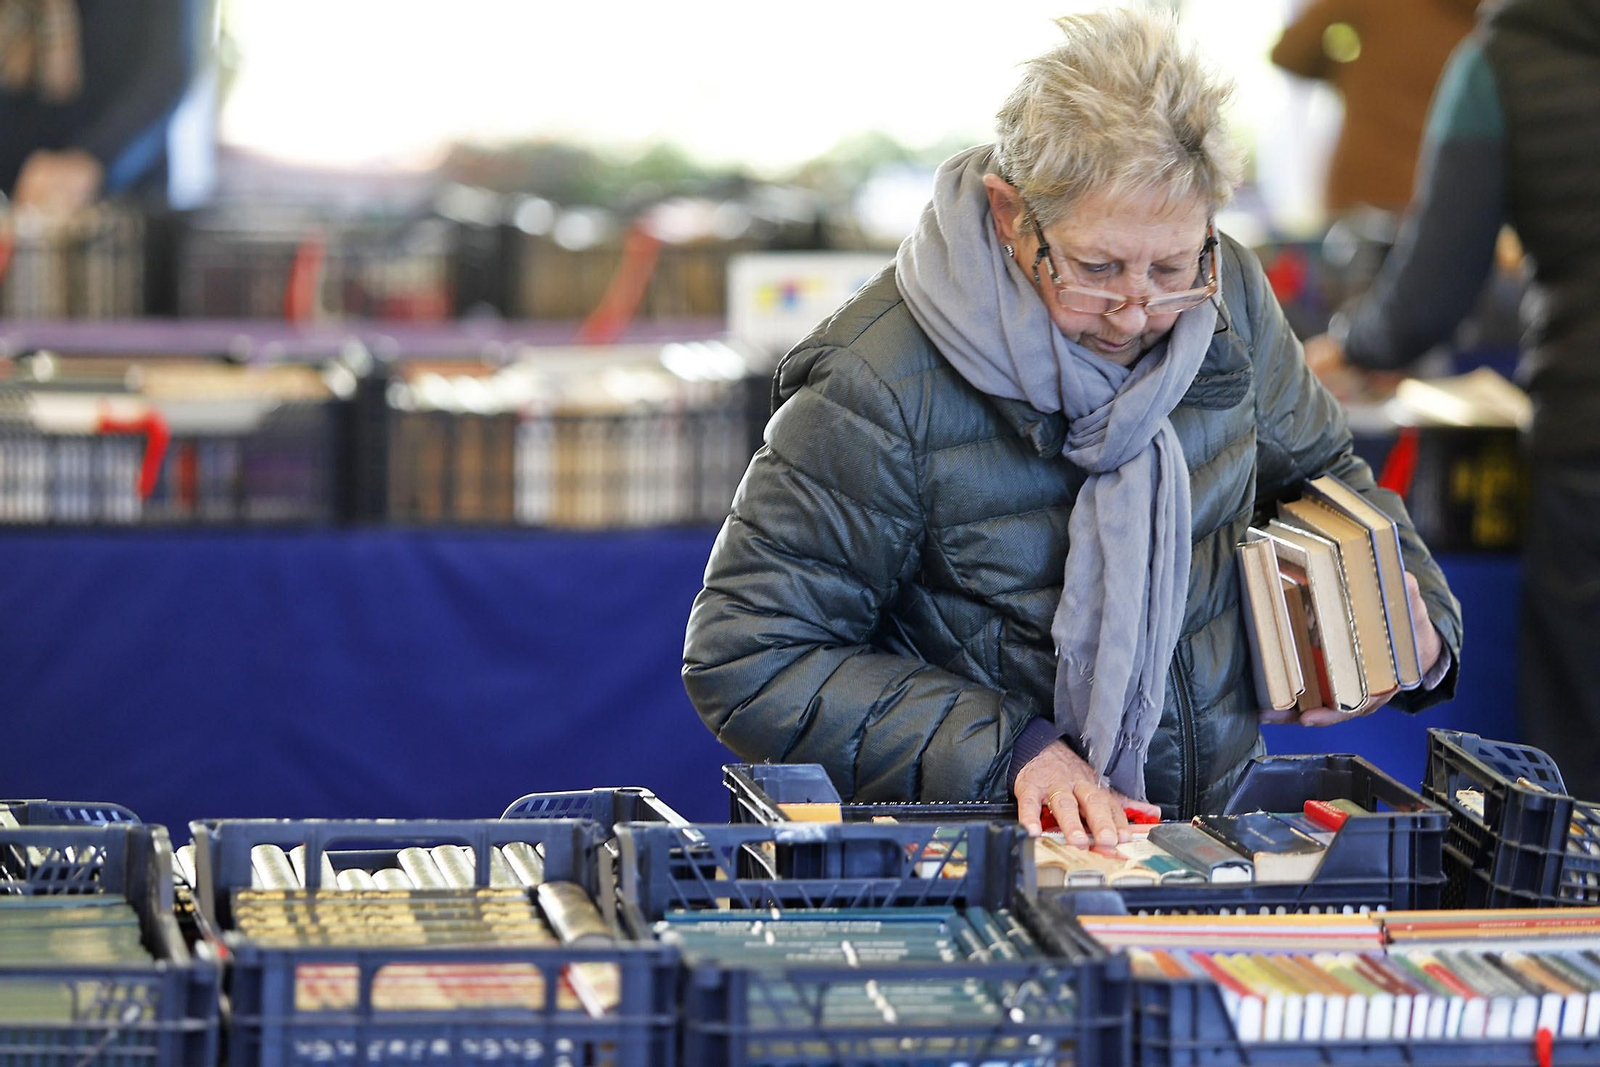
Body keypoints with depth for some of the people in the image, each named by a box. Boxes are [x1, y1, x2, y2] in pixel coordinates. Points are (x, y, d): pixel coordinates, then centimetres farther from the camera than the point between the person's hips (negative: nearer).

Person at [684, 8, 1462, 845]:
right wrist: (1007, 750, -22)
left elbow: (1316, 473, 19)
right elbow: (745, 658, -16)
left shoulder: (1226, 299, -1)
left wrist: (1399, 602, -1)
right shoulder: (882, 391, -19)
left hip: (1218, 815, 4)